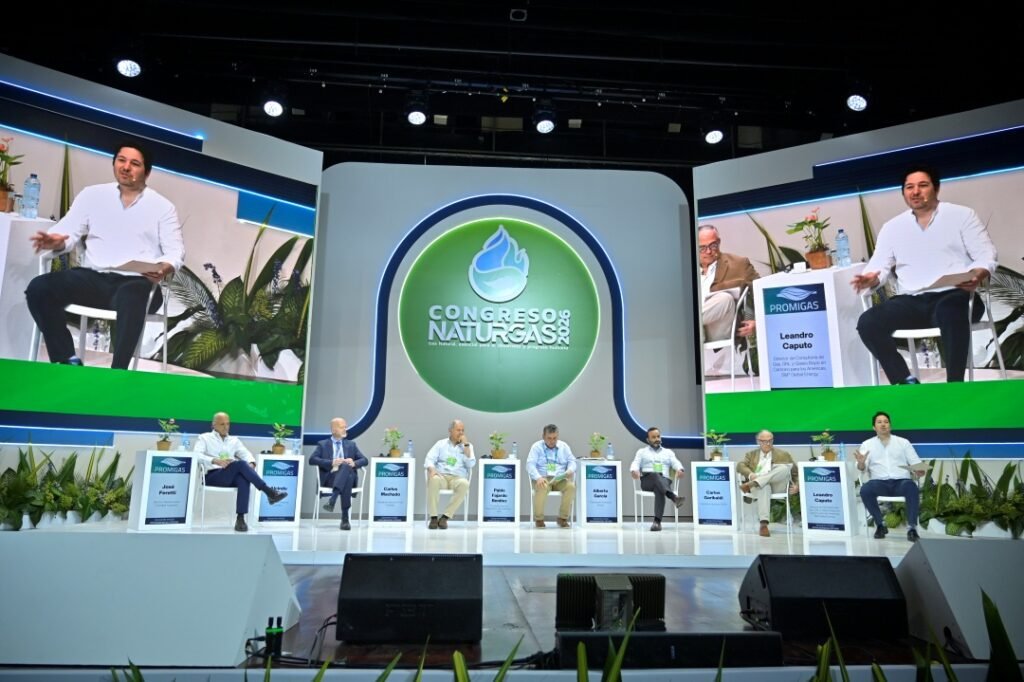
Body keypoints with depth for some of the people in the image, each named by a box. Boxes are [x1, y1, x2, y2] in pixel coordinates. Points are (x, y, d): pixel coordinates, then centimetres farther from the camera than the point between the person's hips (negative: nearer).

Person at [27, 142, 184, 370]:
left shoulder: (163, 206, 9)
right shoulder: (92, 195, 16)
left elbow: (176, 250, 1)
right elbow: (69, 231, 10)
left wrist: (166, 267, -23)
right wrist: (56, 241, -15)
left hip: (138, 283, -4)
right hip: (94, 278, 4)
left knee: (131, 298, -39)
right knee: (39, 288, -20)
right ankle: (69, 360, -15)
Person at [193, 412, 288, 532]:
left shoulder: (234, 440, 24)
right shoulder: (204, 438, 13)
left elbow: (246, 454, 12)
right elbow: (197, 455, -5)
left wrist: (251, 463, -13)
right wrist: (216, 461, -23)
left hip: (232, 477, 3)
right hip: (212, 476, -3)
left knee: (243, 477, -36)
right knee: (240, 464, -32)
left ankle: (240, 518, -40)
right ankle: (269, 492, -35)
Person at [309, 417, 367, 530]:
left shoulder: (351, 444, 25)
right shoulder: (322, 444, 16)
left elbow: (364, 460, 16)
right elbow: (312, 460, -1)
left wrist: (354, 463, -8)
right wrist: (331, 463, -16)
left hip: (348, 476, 2)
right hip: (329, 478, -2)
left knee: (346, 465, -37)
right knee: (346, 481, -39)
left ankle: (332, 500, -51)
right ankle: (345, 518, -43)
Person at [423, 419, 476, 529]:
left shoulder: (468, 446, 14)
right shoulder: (441, 443, 14)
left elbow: (470, 464, -1)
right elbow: (430, 459, 1)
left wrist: (466, 445, -5)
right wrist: (432, 469, -21)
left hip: (458, 478, 0)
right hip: (441, 476, 0)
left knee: (464, 484, -36)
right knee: (434, 480, -37)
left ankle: (444, 517, -30)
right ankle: (433, 517, -29)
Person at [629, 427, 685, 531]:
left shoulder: (668, 452, 26)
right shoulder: (642, 452, 23)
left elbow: (676, 464, 10)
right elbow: (635, 464, 7)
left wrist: (679, 470, -16)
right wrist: (634, 471, -18)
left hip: (664, 481, 1)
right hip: (647, 480, -1)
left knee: (659, 489, -37)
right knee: (655, 475, -38)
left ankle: (657, 521, -46)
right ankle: (674, 497, -58)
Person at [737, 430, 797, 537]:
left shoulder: (783, 454, 22)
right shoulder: (751, 455, 21)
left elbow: (794, 471, 20)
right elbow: (740, 466, 5)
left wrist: (795, 485, 0)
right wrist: (751, 474, -17)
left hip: (777, 486, 1)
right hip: (759, 485, -1)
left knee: (785, 468, -30)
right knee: (764, 487, -39)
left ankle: (751, 484, -42)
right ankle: (763, 524, -50)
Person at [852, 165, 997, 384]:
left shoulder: (962, 215, 8)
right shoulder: (892, 227, 16)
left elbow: (986, 255, 1)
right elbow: (880, 265, 11)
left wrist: (978, 275, -23)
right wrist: (871, 279, -15)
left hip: (954, 296, -3)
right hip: (913, 302, 3)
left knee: (950, 310, -39)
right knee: (867, 322, -22)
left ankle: (955, 384, -29)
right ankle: (906, 382, -19)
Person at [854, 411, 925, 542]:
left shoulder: (903, 442, 16)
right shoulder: (867, 444, 13)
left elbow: (916, 462, 12)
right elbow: (862, 468, 1)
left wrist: (919, 471, -12)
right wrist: (861, 463, -24)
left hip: (901, 481, 0)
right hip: (880, 483, 0)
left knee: (912, 487, -35)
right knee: (865, 490, -32)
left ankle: (912, 527, -26)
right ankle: (880, 524, -12)